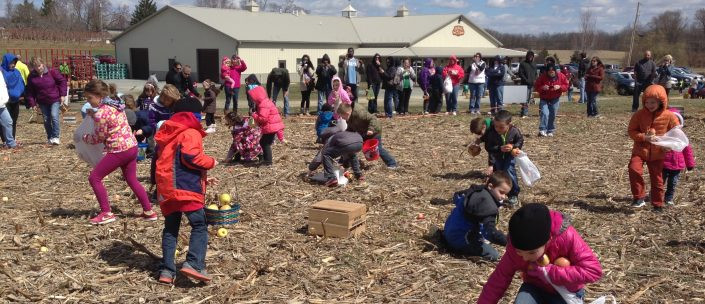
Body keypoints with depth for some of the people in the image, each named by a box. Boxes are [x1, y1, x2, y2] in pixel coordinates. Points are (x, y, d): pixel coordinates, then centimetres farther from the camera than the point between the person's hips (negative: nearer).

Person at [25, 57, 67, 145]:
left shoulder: (51, 71, -9)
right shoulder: (31, 77, -2)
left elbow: (62, 81, -3)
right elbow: (29, 91, 4)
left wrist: (62, 94, -7)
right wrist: (32, 103, -1)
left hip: (55, 99, -3)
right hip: (42, 102, 3)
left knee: (54, 116, -17)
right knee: (46, 120, 8)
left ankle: (56, 137, -12)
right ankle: (50, 138, 21)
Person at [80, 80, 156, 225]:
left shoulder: (101, 113, -16)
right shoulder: (115, 105, 10)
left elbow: (99, 138, -8)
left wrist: (85, 137, 10)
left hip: (118, 151, -9)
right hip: (132, 146, 9)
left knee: (94, 178, 4)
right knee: (132, 180, 19)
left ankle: (106, 213, 7)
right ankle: (149, 211, 21)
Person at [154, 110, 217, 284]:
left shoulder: (167, 139, 27)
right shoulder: (191, 133, 1)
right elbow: (190, 156, -17)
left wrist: (203, 180, 31)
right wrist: (211, 162, 1)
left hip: (166, 190, 7)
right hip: (186, 189, -7)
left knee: (170, 229, 12)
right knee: (199, 226, -3)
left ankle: (167, 271, 7)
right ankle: (193, 264, -19)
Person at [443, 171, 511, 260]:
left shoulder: (476, 191, 4)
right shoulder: (487, 204, -25)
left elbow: (456, 196, 21)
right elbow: (491, 232, -34)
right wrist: (507, 241, -39)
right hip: (459, 239, -10)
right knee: (494, 255, -13)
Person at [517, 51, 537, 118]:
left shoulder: (534, 64, 18)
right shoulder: (522, 63, 0)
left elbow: (535, 74, 22)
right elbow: (520, 73, -6)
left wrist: (534, 80, 2)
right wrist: (526, 80, -14)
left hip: (531, 84, 6)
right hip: (525, 84, -6)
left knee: (529, 99, 7)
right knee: (525, 99, -13)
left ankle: (523, 112, 14)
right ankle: (525, 113, -14)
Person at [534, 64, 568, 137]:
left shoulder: (561, 76, -4)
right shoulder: (542, 76, -10)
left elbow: (566, 86, 1)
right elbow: (536, 86, -5)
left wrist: (559, 87, -20)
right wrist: (542, 87, -25)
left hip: (555, 99, 2)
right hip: (544, 99, -2)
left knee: (552, 115, 2)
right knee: (544, 113, -18)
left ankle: (550, 131, 14)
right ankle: (542, 130, -21)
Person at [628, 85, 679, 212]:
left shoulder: (669, 116, -6)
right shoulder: (639, 114, -6)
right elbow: (631, 131, -5)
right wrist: (645, 137, -21)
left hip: (658, 153, 0)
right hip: (640, 150, 0)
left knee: (657, 179, 7)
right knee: (634, 169, -24)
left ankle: (658, 204, 24)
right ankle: (639, 197, -12)